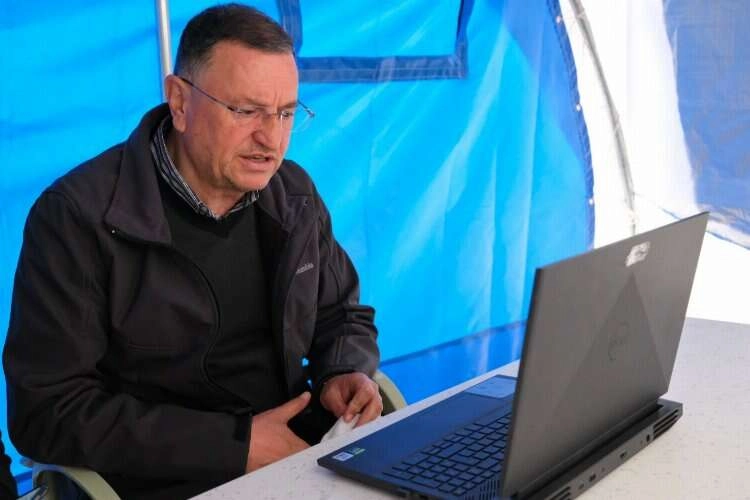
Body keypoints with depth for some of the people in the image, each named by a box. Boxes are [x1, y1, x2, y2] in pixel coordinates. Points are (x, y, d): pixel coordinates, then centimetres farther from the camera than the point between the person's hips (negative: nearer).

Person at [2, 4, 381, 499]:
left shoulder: (294, 193, 4)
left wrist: (346, 374, -5)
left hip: (303, 453, 5)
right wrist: (236, 444, -18)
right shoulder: (79, 217, -13)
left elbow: (342, 314, 18)